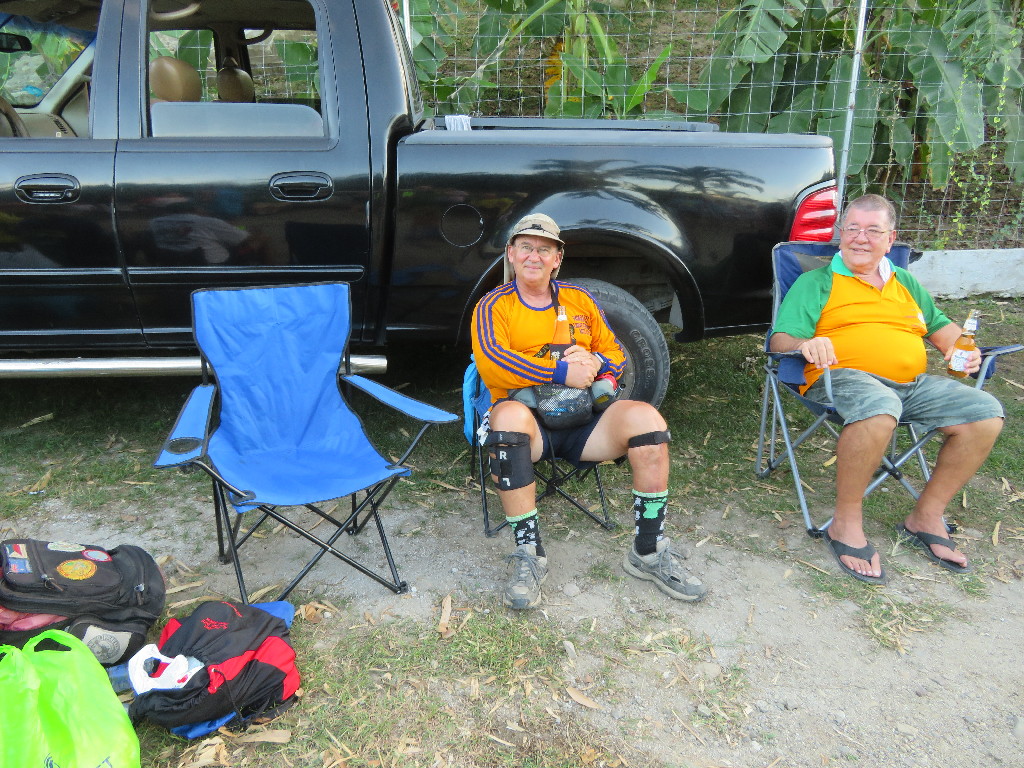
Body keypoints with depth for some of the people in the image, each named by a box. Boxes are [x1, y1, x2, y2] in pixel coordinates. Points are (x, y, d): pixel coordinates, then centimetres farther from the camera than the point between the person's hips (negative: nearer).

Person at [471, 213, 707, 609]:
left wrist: (593, 361, -7)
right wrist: (563, 373, -17)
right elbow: (491, 364, -12)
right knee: (509, 416, -39)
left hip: (581, 420, 4)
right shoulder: (494, 305, 6)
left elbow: (616, 354, 19)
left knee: (646, 418, -23)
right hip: (528, 418, -3)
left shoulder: (579, 300, 20)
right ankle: (529, 554, -27)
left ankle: (648, 552, -10)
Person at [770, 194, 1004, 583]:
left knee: (986, 414, -13)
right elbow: (780, 339, -2)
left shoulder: (905, 282, 27)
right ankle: (846, 524, -21)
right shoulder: (816, 282, 10)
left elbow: (940, 326, 33)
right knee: (878, 410, -39)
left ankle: (928, 516, 2)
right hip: (845, 377, -6)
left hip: (914, 383, 6)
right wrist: (804, 344, -26)